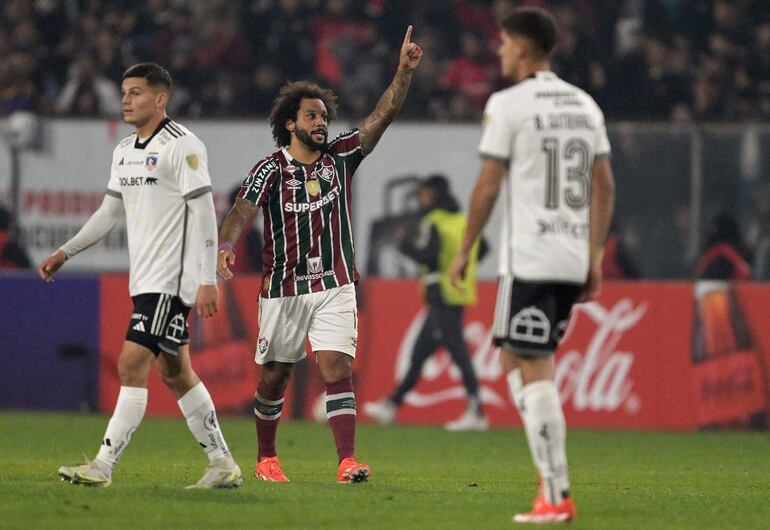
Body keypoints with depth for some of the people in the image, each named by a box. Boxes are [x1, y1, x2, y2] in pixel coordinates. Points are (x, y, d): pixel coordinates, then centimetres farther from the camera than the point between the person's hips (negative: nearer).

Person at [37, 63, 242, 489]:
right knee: (174, 372, 11)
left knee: (132, 365, -14)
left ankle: (104, 465, -15)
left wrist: (207, 280, -19)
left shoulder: (182, 146, -11)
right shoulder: (124, 151, 15)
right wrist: (65, 253, 19)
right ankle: (222, 463, 18)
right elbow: (109, 211, 25)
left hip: (172, 280, -9)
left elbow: (203, 214, -14)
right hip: (145, 279, 9)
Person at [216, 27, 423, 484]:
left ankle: (347, 462, -20)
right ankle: (266, 459, 27)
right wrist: (226, 246, -38)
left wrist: (405, 72, -15)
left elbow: (384, 114, -2)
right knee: (275, 376, 9)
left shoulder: (340, 158, 4)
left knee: (338, 369, -13)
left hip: (334, 286, 1)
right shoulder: (271, 170, -4)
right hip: (283, 288, -1)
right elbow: (242, 212, -18)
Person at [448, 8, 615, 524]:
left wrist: (465, 251, 2)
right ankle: (551, 474, 9)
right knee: (516, 360, 17)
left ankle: (557, 496, -10)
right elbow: (604, 187, 13)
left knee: (534, 373, -5)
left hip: (529, 259, -7)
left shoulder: (509, 105, -7)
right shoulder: (585, 105, 13)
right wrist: (594, 258, 16)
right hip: (573, 260, 7)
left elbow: (488, 186, -7)